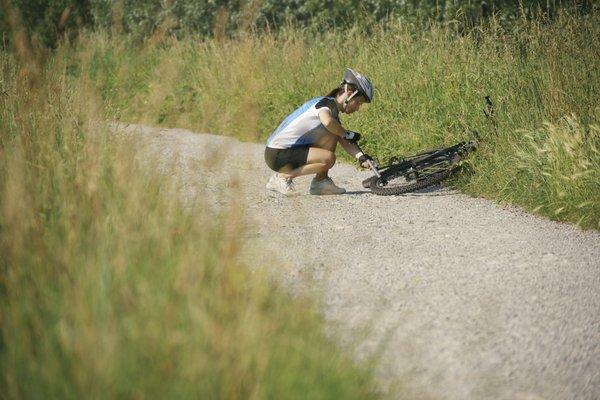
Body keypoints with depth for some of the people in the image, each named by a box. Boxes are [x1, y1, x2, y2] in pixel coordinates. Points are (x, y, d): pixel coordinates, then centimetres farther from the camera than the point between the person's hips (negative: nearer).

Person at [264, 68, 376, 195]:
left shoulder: (333, 112, 15)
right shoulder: (326, 102, -14)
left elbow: (345, 143, 8)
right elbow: (327, 122, -38)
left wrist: (362, 157, -9)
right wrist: (347, 134, -20)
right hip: (278, 154, -10)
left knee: (333, 135, 6)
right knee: (328, 158, -23)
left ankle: (321, 181, 8)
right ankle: (282, 177, -10)